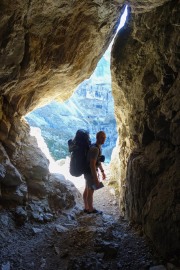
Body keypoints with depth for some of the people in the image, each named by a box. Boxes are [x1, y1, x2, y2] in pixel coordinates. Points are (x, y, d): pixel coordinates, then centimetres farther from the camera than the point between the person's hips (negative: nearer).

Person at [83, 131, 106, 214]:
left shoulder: (98, 147, 6)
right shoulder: (95, 149, -25)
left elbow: (98, 161, 19)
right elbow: (92, 165, -28)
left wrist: (102, 171, 25)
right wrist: (96, 179, -27)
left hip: (88, 171, 10)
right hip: (91, 172, -10)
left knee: (87, 190, 18)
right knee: (91, 191, 4)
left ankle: (86, 208, 30)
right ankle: (91, 209, 18)